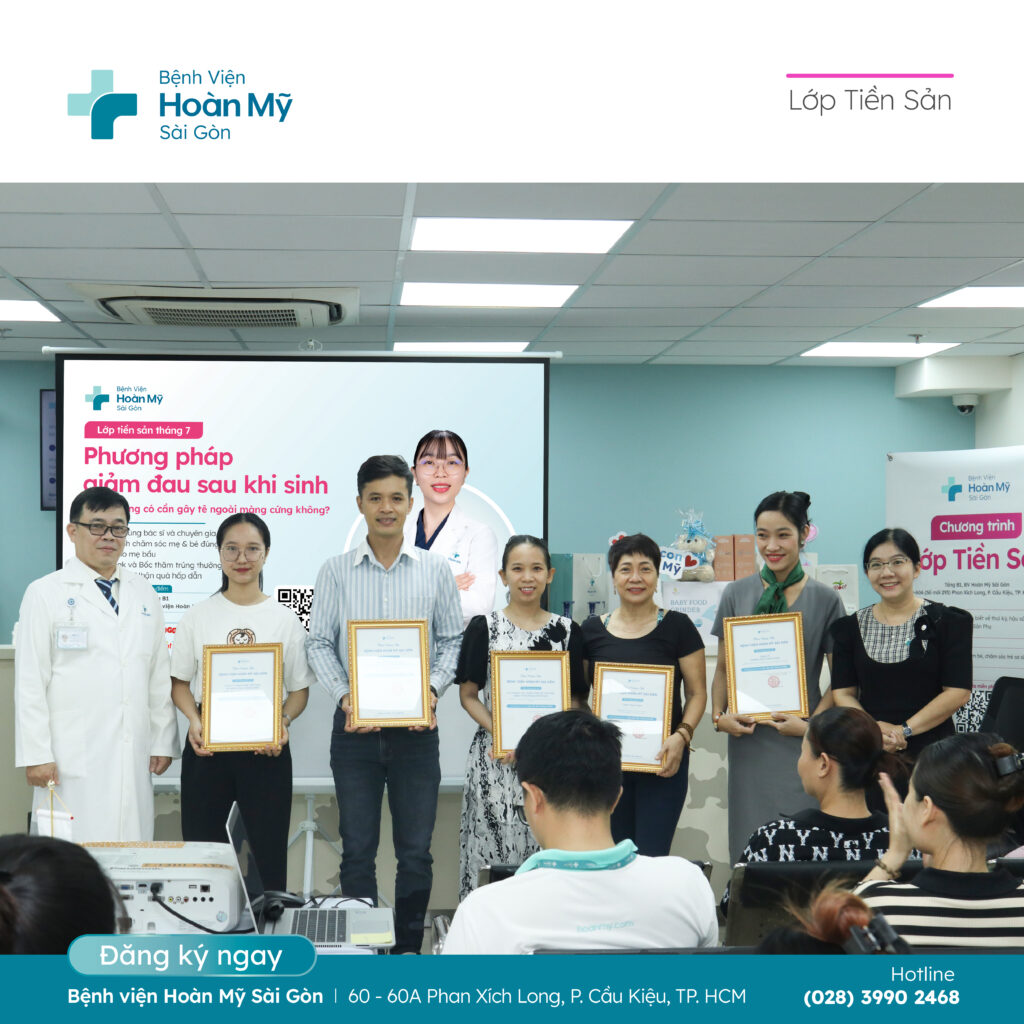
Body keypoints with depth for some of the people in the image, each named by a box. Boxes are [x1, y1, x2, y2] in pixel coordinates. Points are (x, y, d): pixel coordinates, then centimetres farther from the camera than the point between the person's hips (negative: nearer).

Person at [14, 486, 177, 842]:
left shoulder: (144, 595, 14)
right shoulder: (46, 594, 1)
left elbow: (160, 675, 14)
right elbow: (30, 682, -3)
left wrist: (163, 742, 10)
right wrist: (36, 755, -9)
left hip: (133, 759, 4)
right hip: (72, 760, -4)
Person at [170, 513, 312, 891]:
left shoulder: (285, 619, 5)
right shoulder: (199, 616, 7)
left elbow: (300, 689, 7)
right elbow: (179, 682, 8)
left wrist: (283, 722, -13)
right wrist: (195, 721, -10)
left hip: (266, 748, -1)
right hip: (207, 745, 1)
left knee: (269, 853, -1)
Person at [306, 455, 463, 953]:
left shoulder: (435, 570, 4)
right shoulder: (336, 571, 3)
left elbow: (451, 640, 7)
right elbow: (318, 642, 3)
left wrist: (434, 689, -10)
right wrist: (344, 696, -12)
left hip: (416, 726, 0)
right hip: (355, 725, 0)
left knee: (416, 850, 5)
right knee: (357, 849, 6)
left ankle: (408, 947, 16)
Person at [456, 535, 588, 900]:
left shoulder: (566, 630, 9)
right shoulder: (483, 627, 5)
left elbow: (579, 696, 11)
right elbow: (468, 694, 3)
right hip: (496, 758, -1)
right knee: (494, 850, -3)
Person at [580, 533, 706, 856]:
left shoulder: (677, 627, 1)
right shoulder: (592, 630, 9)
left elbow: (697, 692, 2)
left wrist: (681, 736, -14)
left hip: (661, 761, -3)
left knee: (652, 857, -8)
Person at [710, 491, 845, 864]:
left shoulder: (825, 599, 2)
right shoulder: (737, 594, 8)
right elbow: (723, 667, 13)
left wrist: (811, 722, -11)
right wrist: (719, 715, -3)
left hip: (801, 741, -2)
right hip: (747, 739, 2)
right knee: (749, 840, 4)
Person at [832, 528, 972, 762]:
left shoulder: (947, 622, 0)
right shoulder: (851, 627, 9)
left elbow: (958, 692, -6)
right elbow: (843, 692, 4)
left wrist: (904, 730, -13)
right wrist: (872, 728, -14)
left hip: (930, 749, -2)